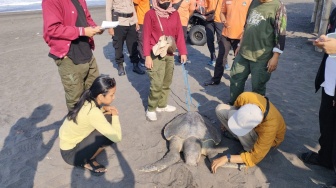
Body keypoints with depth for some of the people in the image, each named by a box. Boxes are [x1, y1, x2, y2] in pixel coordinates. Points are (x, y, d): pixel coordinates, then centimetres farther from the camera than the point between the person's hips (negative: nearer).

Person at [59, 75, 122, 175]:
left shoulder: (88, 100, -9)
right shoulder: (93, 112, -32)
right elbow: (117, 137, -29)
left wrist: (104, 109, -7)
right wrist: (115, 115, -13)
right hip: (70, 153, -8)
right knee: (111, 134, -19)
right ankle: (86, 161, -1)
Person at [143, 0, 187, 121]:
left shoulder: (175, 14, 6)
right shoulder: (150, 14, -7)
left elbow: (179, 34, 7)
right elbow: (146, 36, -8)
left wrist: (183, 52, 4)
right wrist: (147, 56, -13)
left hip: (170, 54, 5)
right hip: (156, 55, -5)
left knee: (167, 82, 12)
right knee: (157, 84, -8)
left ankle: (162, 105, 28)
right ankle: (151, 109, 8)